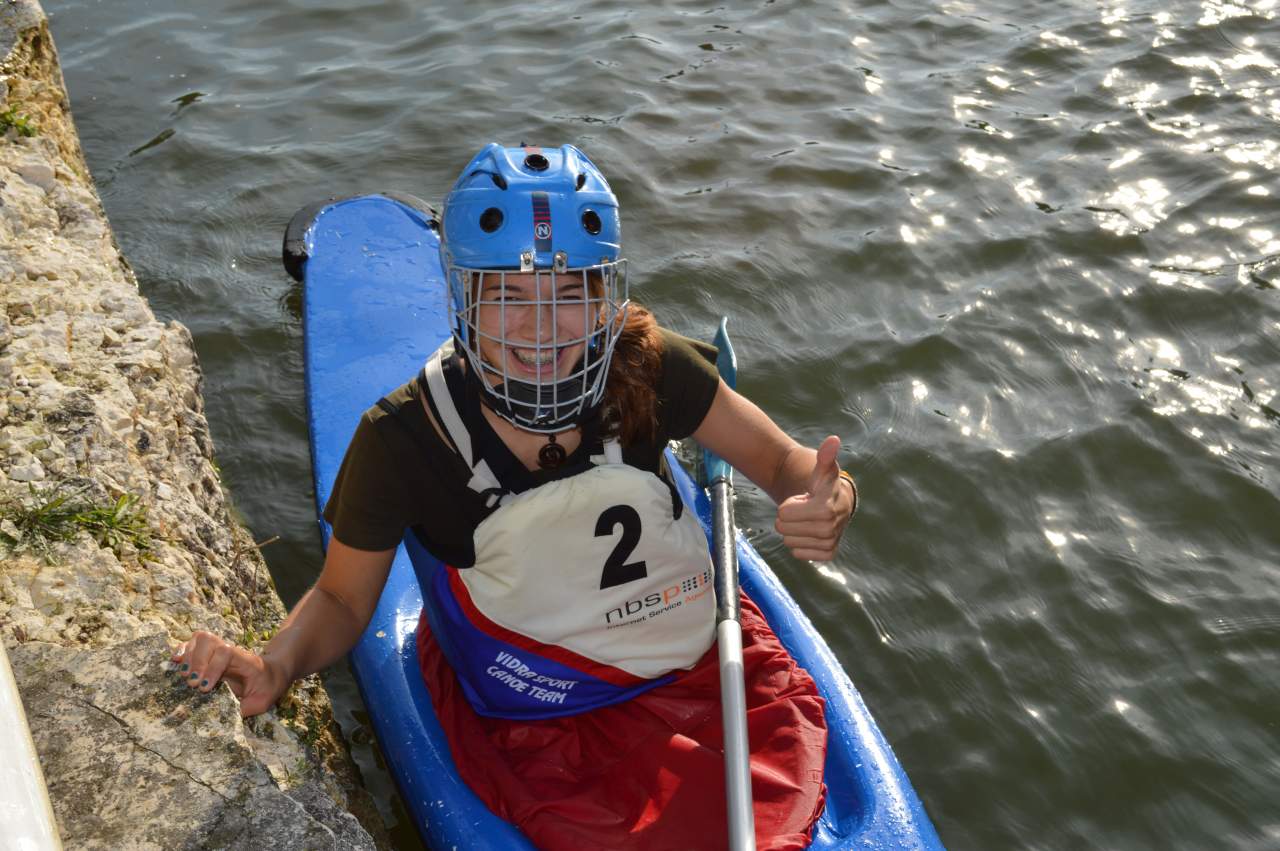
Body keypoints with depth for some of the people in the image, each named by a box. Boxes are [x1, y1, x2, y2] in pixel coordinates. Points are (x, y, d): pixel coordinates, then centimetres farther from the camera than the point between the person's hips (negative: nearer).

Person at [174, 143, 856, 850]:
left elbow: (780, 461, -5)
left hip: (702, 658, 3)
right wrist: (274, 669, -28)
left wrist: (823, 503, -29)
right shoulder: (402, 442, -21)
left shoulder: (647, 368, -16)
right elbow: (341, 600, -7)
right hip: (538, 725, -2)